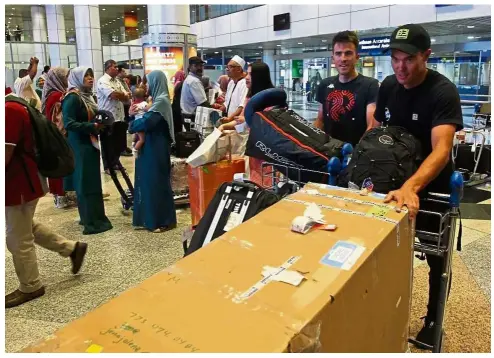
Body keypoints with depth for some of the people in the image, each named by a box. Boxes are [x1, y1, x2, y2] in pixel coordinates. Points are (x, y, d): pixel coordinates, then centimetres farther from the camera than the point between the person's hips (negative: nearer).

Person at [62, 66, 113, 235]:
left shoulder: (87, 96, 13)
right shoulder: (72, 98, -14)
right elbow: (68, 123, -21)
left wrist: (100, 123, 2)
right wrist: (92, 127, -24)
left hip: (91, 143, 9)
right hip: (80, 145, -9)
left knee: (92, 181, 14)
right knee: (86, 182, -5)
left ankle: (91, 218, 25)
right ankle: (92, 222, 2)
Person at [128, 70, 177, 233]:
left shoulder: (161, 101, -16)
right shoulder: (158, 100, 14)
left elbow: (146, 122, -26)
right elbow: (150, 120, 12)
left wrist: (131, 124, -7)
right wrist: (135, 114, -4)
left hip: (156, 148, -10)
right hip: (152, 146, 10)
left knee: (157, 182, -3)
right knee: (149, 181, 14)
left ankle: (163, 221, 8)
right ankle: (151, 218, 25)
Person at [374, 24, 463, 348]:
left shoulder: (444, 92, -24)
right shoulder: (388, 85, -6)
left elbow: (441, 149, -37)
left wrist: (411, 187, -53)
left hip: (432, 186, -4)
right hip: (393, 182, 5)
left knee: (436, 258, 13)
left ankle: (433, 320, 33)